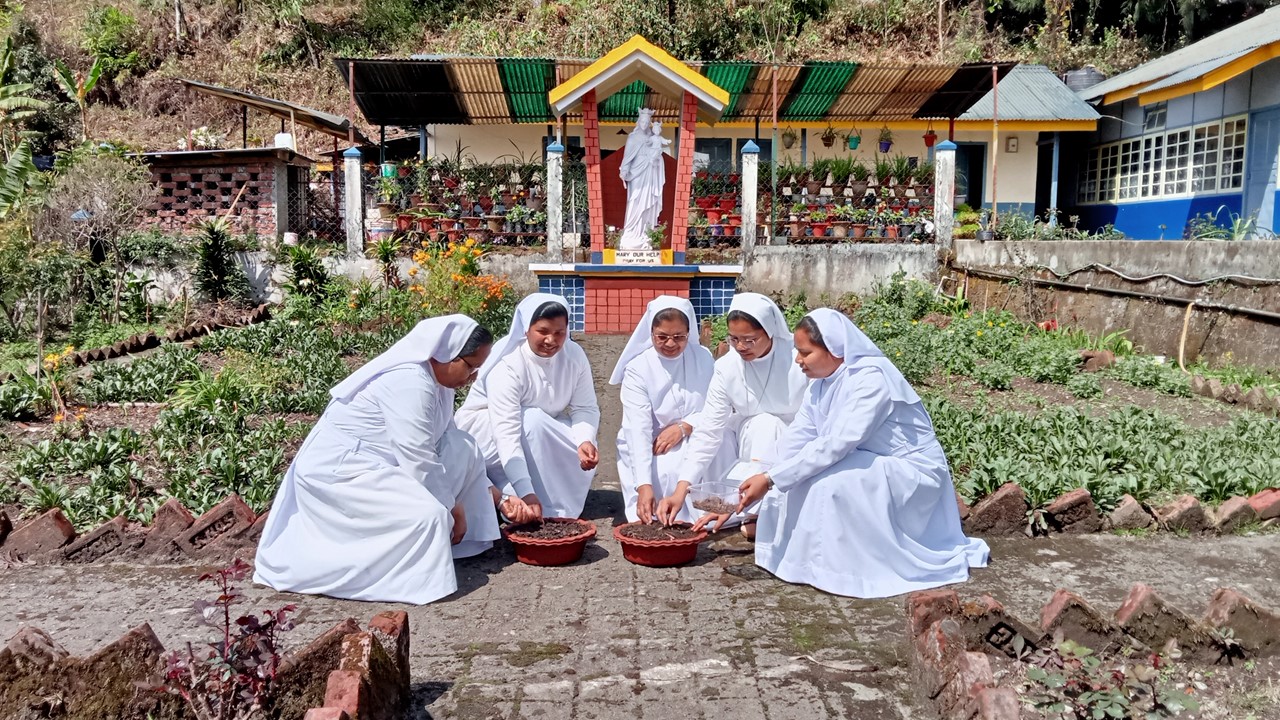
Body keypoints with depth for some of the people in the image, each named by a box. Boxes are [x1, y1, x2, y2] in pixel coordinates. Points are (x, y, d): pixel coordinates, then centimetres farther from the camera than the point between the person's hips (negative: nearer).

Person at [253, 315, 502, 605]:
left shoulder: (434, 376, 5)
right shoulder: (409, 383, -26)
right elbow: (419, 464, -25)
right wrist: (452, 509, -14)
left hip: (377, 461, 10)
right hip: (337, 471, -10)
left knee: (464, 450, -1)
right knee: (428, 516, -28)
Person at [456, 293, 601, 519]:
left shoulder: (574, 356, -14)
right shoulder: (506, 365, -32)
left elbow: (586, 408, -15)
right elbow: (507, 433, -39)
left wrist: (585, 441, -38)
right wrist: (526, 494, -47)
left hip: (538, 437, 6)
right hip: (483, 429, -5)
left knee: (586, 455, -18)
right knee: (532, 420, -34)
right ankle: (546, 509, -27)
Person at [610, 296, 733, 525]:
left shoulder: (703, 358, -3)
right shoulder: (637, 369, -15)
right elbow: (638, 430, -24)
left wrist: (683, 427, -24)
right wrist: (644, 485, -36)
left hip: (693, 439, 4)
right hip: (647, 449, -3)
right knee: (665, 472, -34)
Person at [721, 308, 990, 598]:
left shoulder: (871, 378, -27)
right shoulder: (822, 381, -1)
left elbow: (836, 444, -34)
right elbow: (797, 438, -7)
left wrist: (770, 479, -33)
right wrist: (766, 482, -18)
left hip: (911, 474, -8)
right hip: (869, 467, 8)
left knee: (827, 482, -29)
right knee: (799, 480, -9)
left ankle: (849, 567, -12)